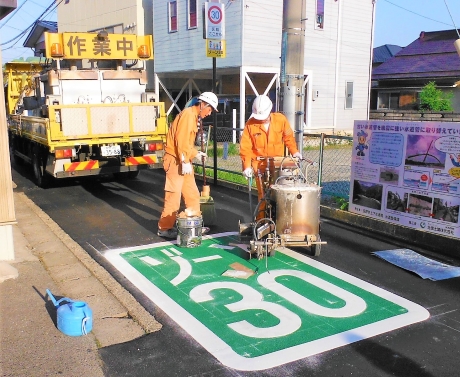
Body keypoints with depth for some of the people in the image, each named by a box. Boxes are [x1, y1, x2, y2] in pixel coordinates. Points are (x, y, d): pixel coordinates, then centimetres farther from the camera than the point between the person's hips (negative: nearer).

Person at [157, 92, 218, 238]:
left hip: (184, 160, 10)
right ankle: (165, 228, 1)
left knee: (192, 194, 14)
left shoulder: (195, 117, 18)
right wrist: (185, 162, -22)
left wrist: (196, 154, 13)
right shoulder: (188, 114, -13)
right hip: (176, 160, -10)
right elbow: (181, 140, -21)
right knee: (173, 195, -7)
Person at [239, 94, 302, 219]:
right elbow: (245, 147, -9)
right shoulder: (250, 124, -8)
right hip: (260, 163, -1)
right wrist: (247, 166, -17)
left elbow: (288, 137, 8)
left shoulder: (280, 119, -4)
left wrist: (294, 151, -5)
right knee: (263, 194, -2)